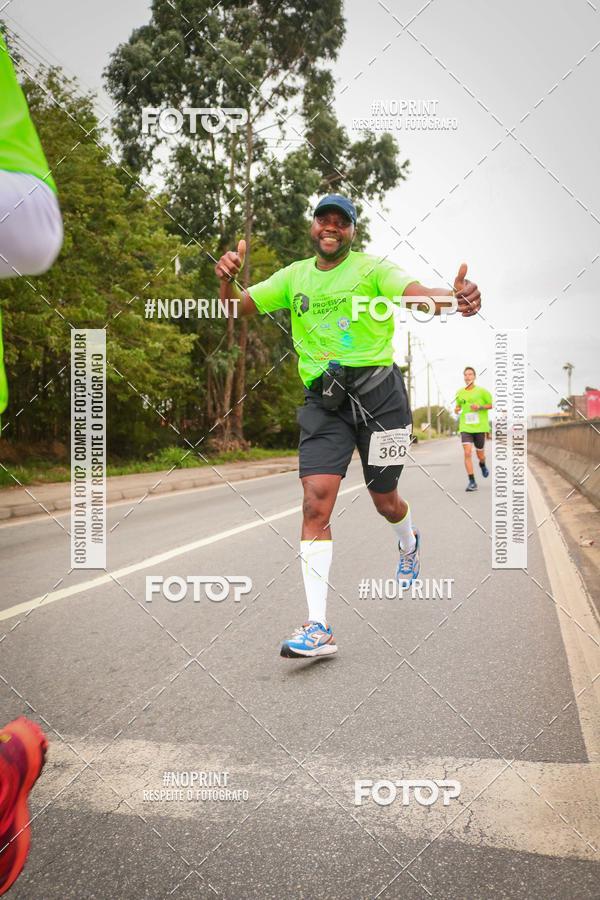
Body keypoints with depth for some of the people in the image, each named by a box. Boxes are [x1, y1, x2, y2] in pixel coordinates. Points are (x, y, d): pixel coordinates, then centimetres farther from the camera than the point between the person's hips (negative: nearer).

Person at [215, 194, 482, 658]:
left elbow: (416, 293, -20)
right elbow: (239, 306, 8)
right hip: (323, 399, 2)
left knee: (385, 501, 11)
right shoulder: (294, 276, 10)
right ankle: (319, 628, -12)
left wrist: (454, 295, -44)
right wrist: (228, 279, -17)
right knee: (316, 502, -14)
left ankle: (409, 544, 52)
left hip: (378, 390, -2)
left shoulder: (371, 268, -2)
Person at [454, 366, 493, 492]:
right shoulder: (459, 393, 7)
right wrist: (457, 409, 0)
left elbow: (492, 405, 3)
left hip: (479, 427, -1)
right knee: (467, 453, -14)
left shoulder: (482, 391, -3)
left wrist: (480, 407, -13)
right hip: (465, 427, 1)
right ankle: (472, 482, -11)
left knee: (480, 454, 10)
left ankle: (482, 465, 48)